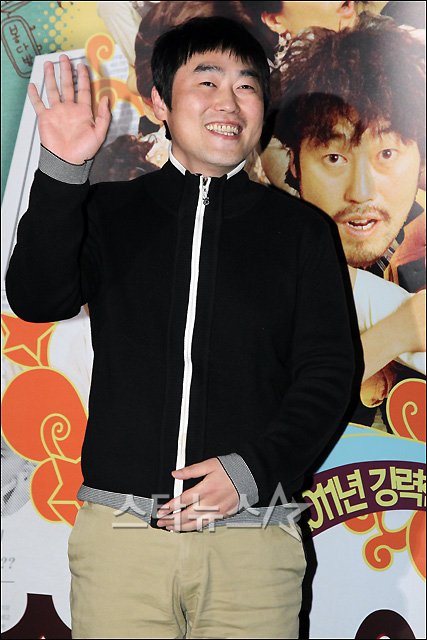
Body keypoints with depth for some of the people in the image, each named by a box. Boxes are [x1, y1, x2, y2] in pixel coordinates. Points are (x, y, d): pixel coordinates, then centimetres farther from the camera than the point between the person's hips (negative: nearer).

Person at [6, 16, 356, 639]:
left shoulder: (300, 229, 9)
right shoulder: (108, 213, 12)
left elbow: (328, 372, 4)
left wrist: (253, 468, -10)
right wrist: (60, 171, -15)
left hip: (252, 536, 0)